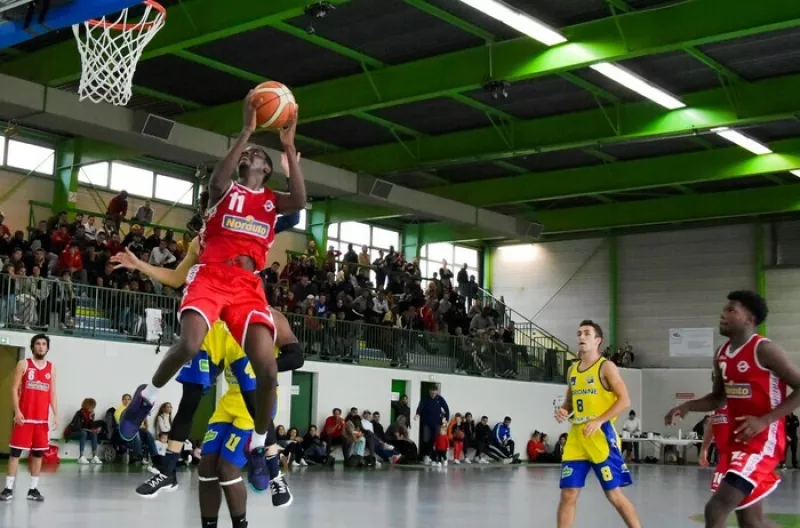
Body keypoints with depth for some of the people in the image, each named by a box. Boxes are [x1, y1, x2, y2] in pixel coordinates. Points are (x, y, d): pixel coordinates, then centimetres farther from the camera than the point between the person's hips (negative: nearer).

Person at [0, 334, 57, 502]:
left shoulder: (51, 367, 11)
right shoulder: (24, 364, 0)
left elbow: (52, 393, 12)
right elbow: (14, 389, -2)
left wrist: (56, 415, 3)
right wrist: (17, 411, -14)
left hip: (42, 418, 4)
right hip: (24, 416, -4)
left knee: (38, 453, 5)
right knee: (16, 451, -3)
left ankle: (33, 489, 11)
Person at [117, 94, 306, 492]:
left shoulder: (272, 201, 20)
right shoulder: (224, 190, 15)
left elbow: (299, 201, -4)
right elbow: (217, 183, -12)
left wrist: (289, 146, -6)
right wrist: (245, 132, -15)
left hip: (249, 286, 2)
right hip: (211, 276, -2)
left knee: (267, 365, -16)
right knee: (190, 344, -29)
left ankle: (257, 447, 3)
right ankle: (147, 396, 2)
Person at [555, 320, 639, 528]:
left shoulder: (606, 367, -5)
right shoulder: (572, 370, 14)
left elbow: (625, 400, -11)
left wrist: (599, 421, -19)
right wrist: (562, 410, 0)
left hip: (601, 435, -6)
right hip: (576, 437, 6)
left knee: (614, 493, -3)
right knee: (568, 493, 2)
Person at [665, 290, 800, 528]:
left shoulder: (764, 350, -14)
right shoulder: (721, 354, 10)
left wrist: (764, 421, -23)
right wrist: (686, 407, 4)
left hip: (763, 440, -9)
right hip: (737, 440, 9)